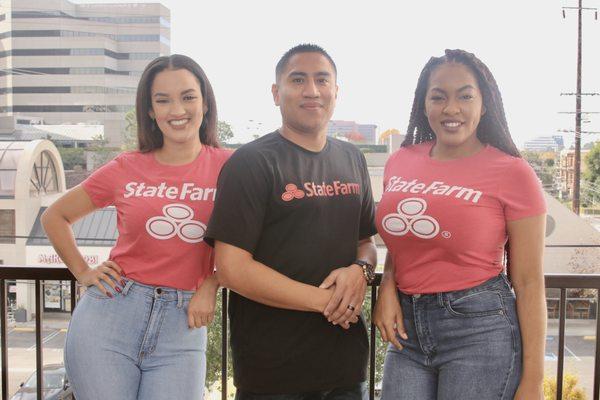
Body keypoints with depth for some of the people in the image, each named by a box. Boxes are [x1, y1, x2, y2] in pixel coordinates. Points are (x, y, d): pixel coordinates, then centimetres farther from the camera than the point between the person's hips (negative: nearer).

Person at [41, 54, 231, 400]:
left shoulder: (229, 166, -2)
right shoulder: (126, 170, 2)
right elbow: (55, 217, 15)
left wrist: (212, 285, -10)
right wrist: (83, 273, 7)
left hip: (183, 325, 0)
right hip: (109, 316, 1)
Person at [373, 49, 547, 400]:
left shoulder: (513, 173, -8)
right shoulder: (400, 162, 4)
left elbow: (529, 284, -7)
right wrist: (387, 286, -2)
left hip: (480, 330, -4)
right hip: (408, 329, 4)